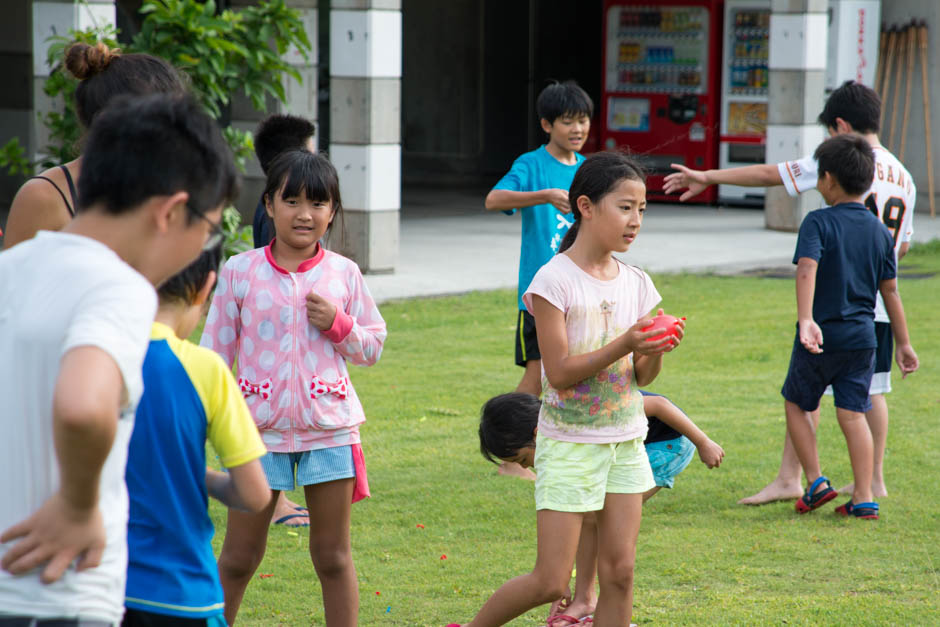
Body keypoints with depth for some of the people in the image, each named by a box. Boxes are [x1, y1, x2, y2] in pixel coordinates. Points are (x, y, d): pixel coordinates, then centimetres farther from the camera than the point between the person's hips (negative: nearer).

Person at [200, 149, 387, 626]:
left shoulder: (344, 274, 3)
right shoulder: (240, 272, -1)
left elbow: (372, 347, 10)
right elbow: (215, 351, 4)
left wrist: (338, 325, -9)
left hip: (329, 428, 1)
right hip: (260, 429, -1)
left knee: (333, 555, 8)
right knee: (239, 556, 6)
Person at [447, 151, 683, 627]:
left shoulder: (636, 284, 5)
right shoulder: (555, 279, -12)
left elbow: (642, 377, 9)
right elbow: (559, 373, -18)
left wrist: (657, 349, -12)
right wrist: (624, 345, -26)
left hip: (625, 440, 5)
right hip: (569, 441, -5)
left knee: (619, 571, 1)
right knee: (550, 583, -4)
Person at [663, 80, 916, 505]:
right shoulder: (903, 176, 10)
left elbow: (769, 174, -7)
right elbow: (902, 246, 16)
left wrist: (708, 177, -1)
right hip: (882, 299, 7)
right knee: (870, 390, 14)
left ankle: (788, 479, -1)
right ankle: (874, 481, 18)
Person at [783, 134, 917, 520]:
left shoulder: (818, 223, -9)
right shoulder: (880, 232, 6)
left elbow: (807, 270, -25)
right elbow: (890, 290, 11)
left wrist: (806, 319, -36)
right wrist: (903, 343, 16)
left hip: (821, 336, -4)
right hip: (862, 337, 4)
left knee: (797, 403, 15)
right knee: (854, 413, 6)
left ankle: (816, 482, 9)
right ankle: (863, 498, 1)